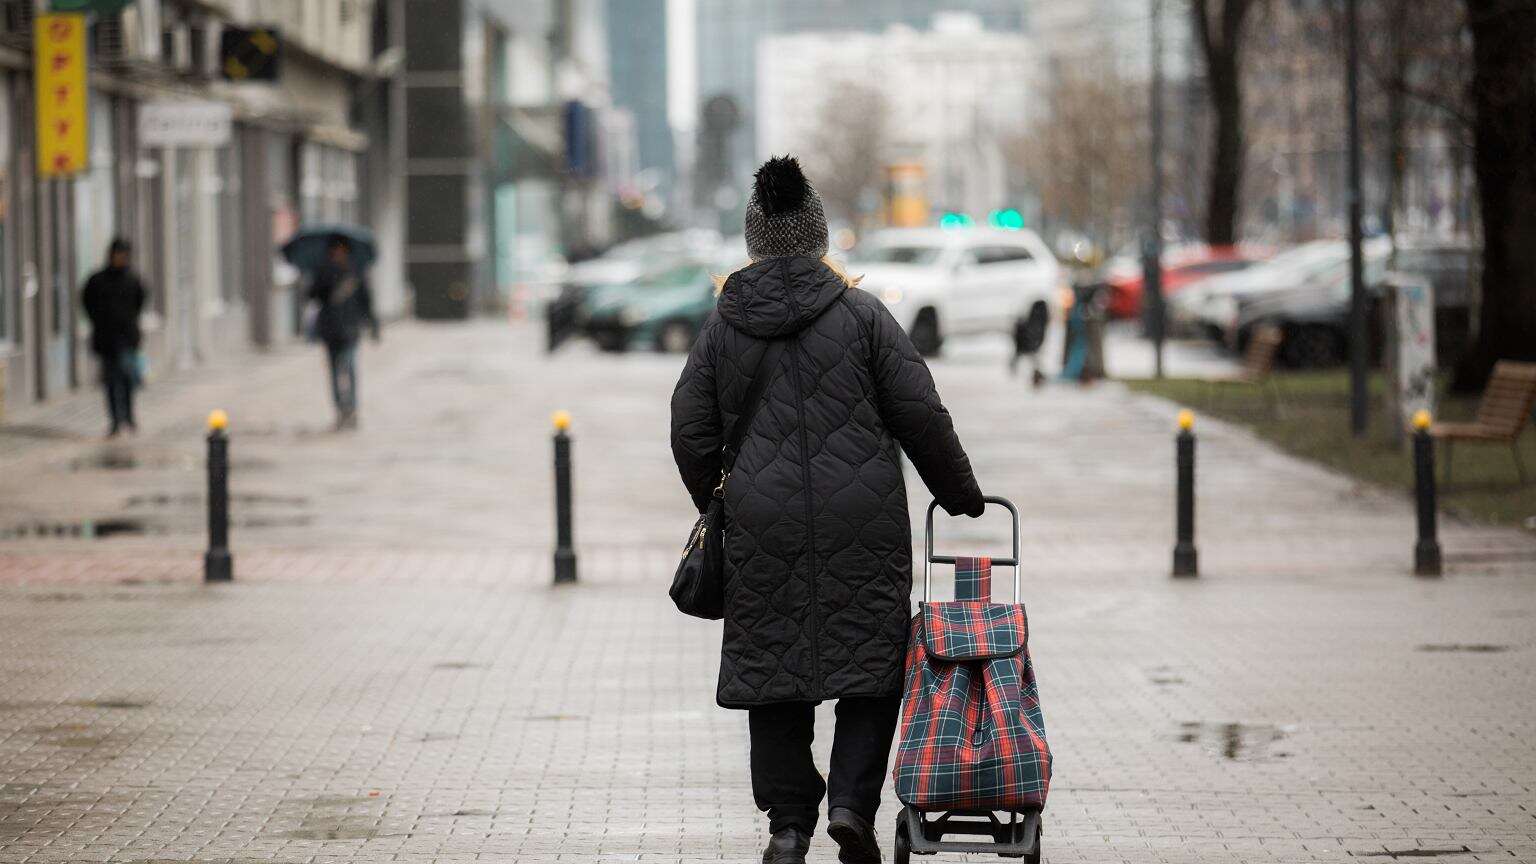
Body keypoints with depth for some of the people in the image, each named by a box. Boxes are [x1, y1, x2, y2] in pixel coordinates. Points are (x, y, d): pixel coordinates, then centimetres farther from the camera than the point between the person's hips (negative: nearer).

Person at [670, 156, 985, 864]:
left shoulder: (722, 327, 4)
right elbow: (921, 416, -2)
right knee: (871, 658, 7)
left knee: (773, 667, 8)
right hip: (863, 525, -2)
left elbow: (691, 432, 7)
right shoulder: (862, 314, -2)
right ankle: (852, 800, -7)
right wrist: (960, 493, 11)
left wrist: (712, 502, 24)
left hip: (763, 527, 2)